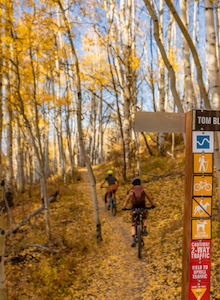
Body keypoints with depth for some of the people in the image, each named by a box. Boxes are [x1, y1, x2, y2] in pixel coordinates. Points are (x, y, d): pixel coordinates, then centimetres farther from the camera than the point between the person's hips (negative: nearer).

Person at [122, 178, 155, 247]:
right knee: (144, 218, 36)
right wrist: (153, 205, 40)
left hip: (134, 209, -1)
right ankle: (145, 230, 16)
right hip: (143, 208, 1)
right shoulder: (143, 190, 8)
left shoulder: (131, 191, 7)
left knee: (133, 225, 14)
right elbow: (149, 198, 22)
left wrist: (123, 208, 29)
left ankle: (133, 241, 1)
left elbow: (126, 200, 13)